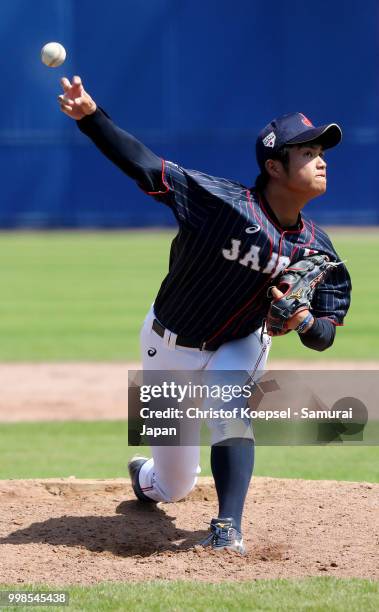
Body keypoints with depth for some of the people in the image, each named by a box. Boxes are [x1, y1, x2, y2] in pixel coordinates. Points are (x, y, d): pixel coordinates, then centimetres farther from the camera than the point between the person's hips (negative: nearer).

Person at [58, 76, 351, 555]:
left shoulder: (316, 250, -16)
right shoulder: (225, 203, -30)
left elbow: (323, 339, -8)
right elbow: (144, 166, -34)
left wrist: (304, 320, -31)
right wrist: (90, 116, -47)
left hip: (239, 347, 2)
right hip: (171, 344, -2)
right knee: (174, 488, 10)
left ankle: (227, 530, -24)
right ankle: (147, 478, 49)